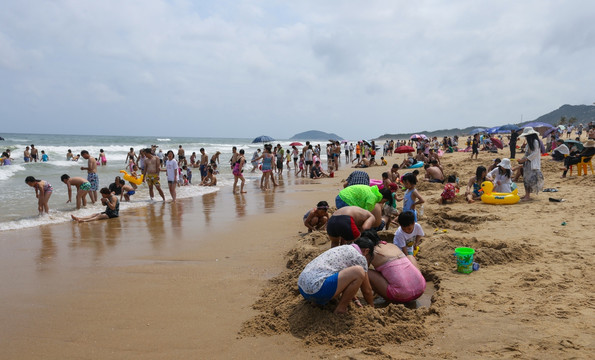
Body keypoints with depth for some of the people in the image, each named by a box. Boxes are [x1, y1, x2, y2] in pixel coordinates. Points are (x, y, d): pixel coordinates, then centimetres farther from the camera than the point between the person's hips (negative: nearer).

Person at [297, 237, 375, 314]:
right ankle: (340, 308, 1)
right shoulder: (359, 257, 2)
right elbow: (367, 290, 10)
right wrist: (371, 306, 27)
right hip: (317, 290, -10)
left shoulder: (342, 248, 25)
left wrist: (353, 298, 46)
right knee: (359, 272, -11)